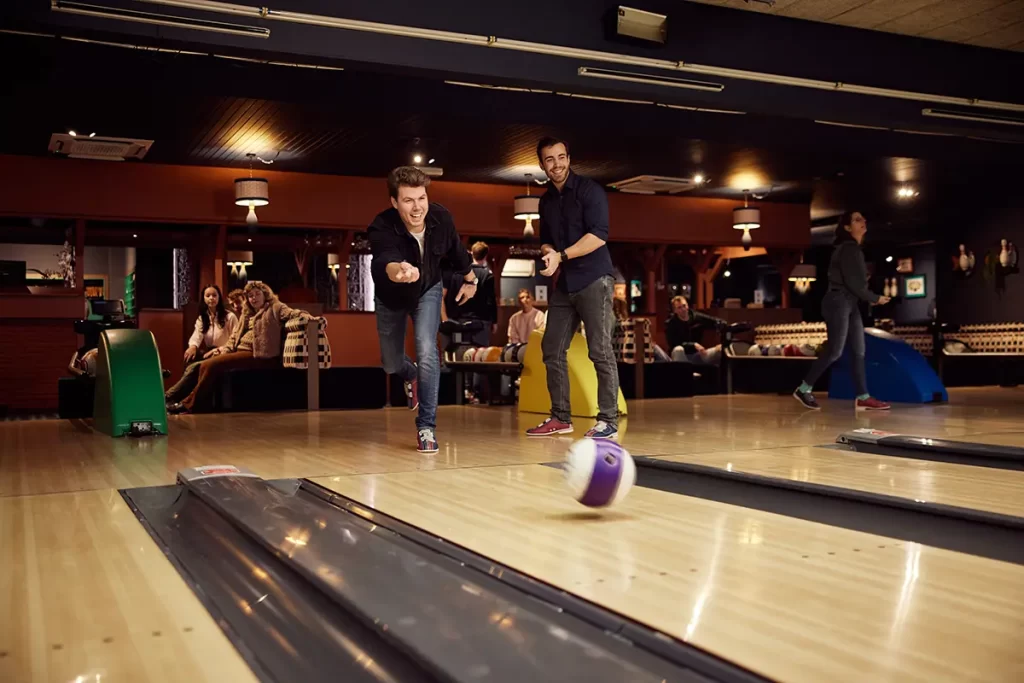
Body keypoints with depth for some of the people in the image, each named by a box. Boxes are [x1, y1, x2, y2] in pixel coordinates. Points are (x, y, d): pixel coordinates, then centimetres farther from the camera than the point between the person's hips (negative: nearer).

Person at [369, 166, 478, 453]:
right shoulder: (382, 228, -38)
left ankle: (426, 427, -7)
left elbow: (457, 250, -6)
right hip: (390, 296, 0)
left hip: (427, 290, 0)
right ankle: (412, 377, 52)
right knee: (391, 363, 13)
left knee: (427, 351, -20)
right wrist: (397, 270, -85)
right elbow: (384, 260, -60)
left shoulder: (441, 217, -28)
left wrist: (470, 279, 10)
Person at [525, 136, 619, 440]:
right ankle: (560, 418, 15)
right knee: (552, 350, 6)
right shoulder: (546, 201, 15)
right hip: (564, 284, 7)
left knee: (600, 351, -8)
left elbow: (599, 235, -16)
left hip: (594, 280, -7)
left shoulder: (589, 190, -6)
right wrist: (547, 252, 0)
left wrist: (561, 256, -19)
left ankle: (608, 421, -3)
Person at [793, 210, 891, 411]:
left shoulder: (854, 249, 16)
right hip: (838, 303, -10)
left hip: (850, 304, 10)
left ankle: (863, 398, 8)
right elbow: (852, 283, -18)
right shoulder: (848, 248, -13)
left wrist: (870, 298, 4)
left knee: (859, 351, 6)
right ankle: (804, 389, 1)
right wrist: (875, 298, -8)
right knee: (834, 352, -8)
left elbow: (857, 281, 14)